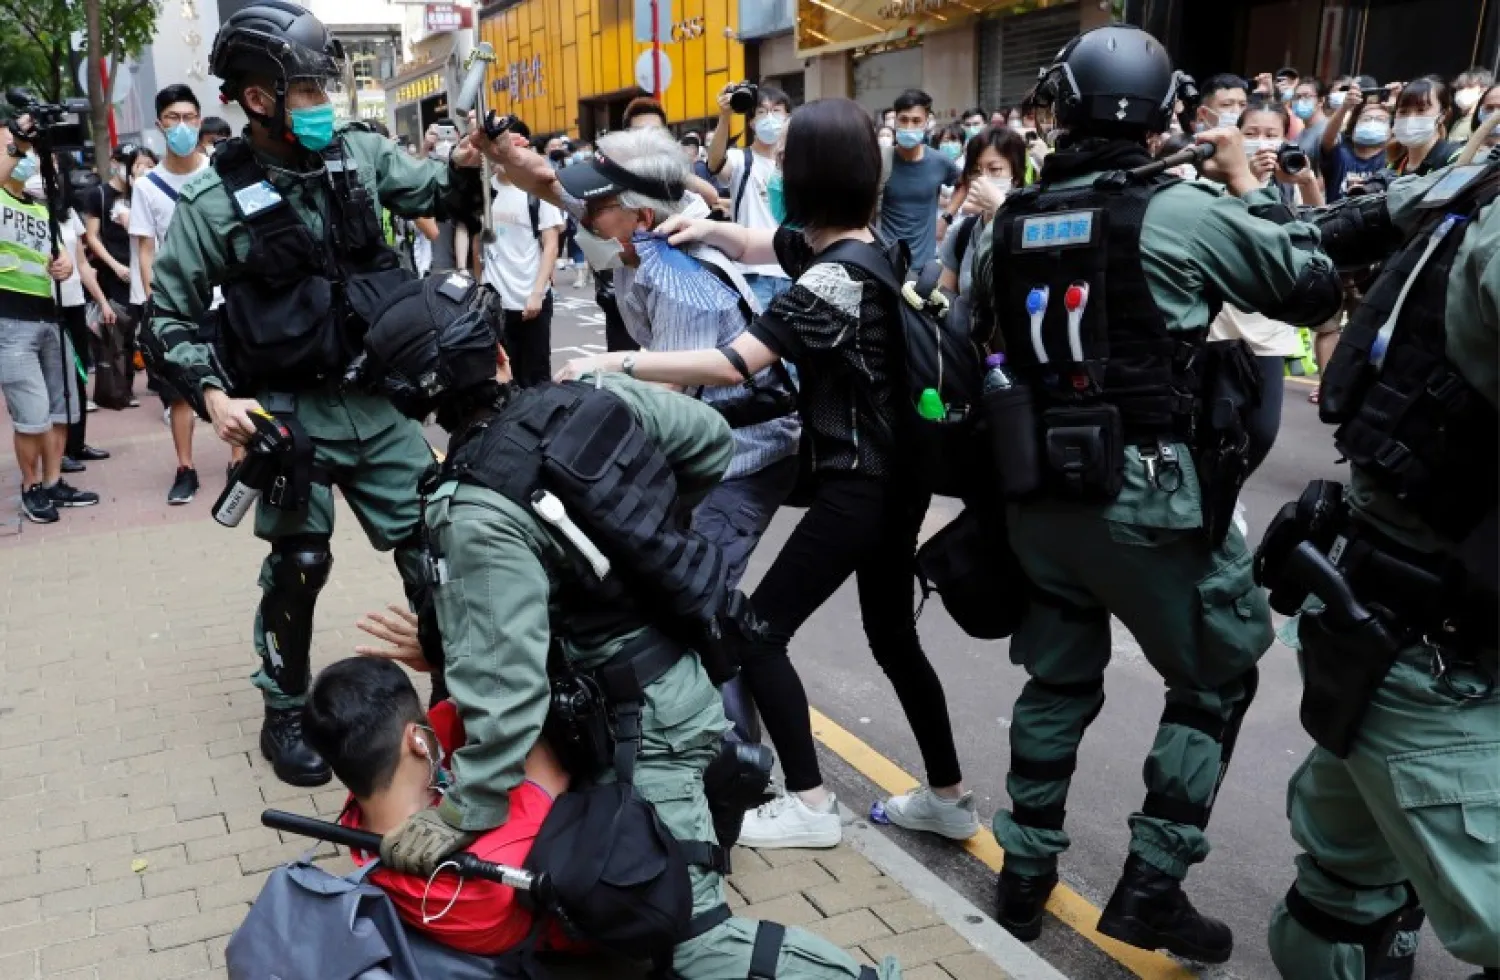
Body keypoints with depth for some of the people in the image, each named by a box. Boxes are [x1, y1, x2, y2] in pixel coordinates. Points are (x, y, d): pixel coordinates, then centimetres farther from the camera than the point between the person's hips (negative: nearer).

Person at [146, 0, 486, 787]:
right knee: (299, 564, 4)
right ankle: (285, 716, 24)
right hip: (292, 411, -3)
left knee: (429, 541, 7)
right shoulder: (215, 202, -10)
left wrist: (464, 166, -15)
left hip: (376, 396, 4)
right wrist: (213, 395, -17)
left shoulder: (357, 155, 0)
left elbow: (436, 195, 8)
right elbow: (170, 315, -3)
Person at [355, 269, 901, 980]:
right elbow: (714, 443, 10)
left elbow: (503, 679, -27)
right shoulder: (600, 394, -6)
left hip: (645, 717, -7)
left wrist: (464, 813, -17)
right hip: (698, 665, 8)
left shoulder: (477, 513, -23)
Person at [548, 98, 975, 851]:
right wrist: (707, 229, 2)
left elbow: (733, 365, -29)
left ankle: (809, 805, 8)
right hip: (892, 477, 10)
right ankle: (948, 797, 28)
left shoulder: (833, 280, -22)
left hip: (857, 486, -10)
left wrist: (615, 364, -25)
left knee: (759, 629, 0)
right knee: (893, 635, 19)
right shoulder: (864, 246, 7)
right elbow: (761, 245, 22)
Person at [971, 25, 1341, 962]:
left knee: (1060, 677, 21)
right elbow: (1317, 286, -2)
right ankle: (1152, 887, 16)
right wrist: (1248, 182, 7)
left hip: (1039, 494, 5)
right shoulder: (1184, 209, -12)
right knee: (1217, 677, 15)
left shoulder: (1010, 221, 3)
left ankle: (1026, 870, 29)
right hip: (1152, 501, -5)